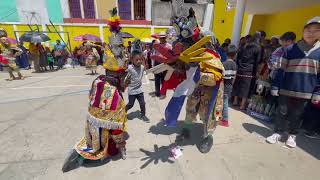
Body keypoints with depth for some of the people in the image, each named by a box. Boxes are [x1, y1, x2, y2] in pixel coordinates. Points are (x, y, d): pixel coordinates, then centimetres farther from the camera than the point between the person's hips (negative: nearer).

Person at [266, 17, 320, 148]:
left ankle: (292, 136, 27)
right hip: (286, 89, -1)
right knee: (282, 112, 6)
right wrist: (275, 86, -4)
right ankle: (277, 133, 19)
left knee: (297, 115, 12)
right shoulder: (291, 49, 0)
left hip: (305, 92, 1)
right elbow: (281, 70, 0)